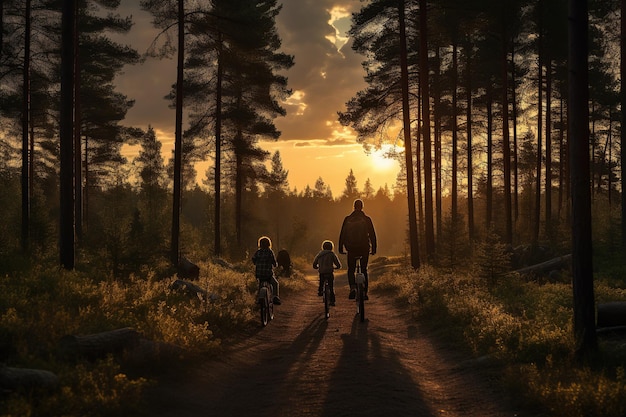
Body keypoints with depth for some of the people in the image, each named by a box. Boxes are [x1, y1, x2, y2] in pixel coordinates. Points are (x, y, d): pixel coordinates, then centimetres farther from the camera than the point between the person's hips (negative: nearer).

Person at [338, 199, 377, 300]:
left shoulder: (347, 219, 0)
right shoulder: (367, 219, -1)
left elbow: (342, 234, 1)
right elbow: (372, 235, 0)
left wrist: (341, 248, 7)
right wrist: (374, 248, 5)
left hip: (351, 248, 0)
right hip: (364, 248, 0)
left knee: (351, 269, 12)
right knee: (364, 270, 11)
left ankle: (353, 287, -13)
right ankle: (364, 292, 7)